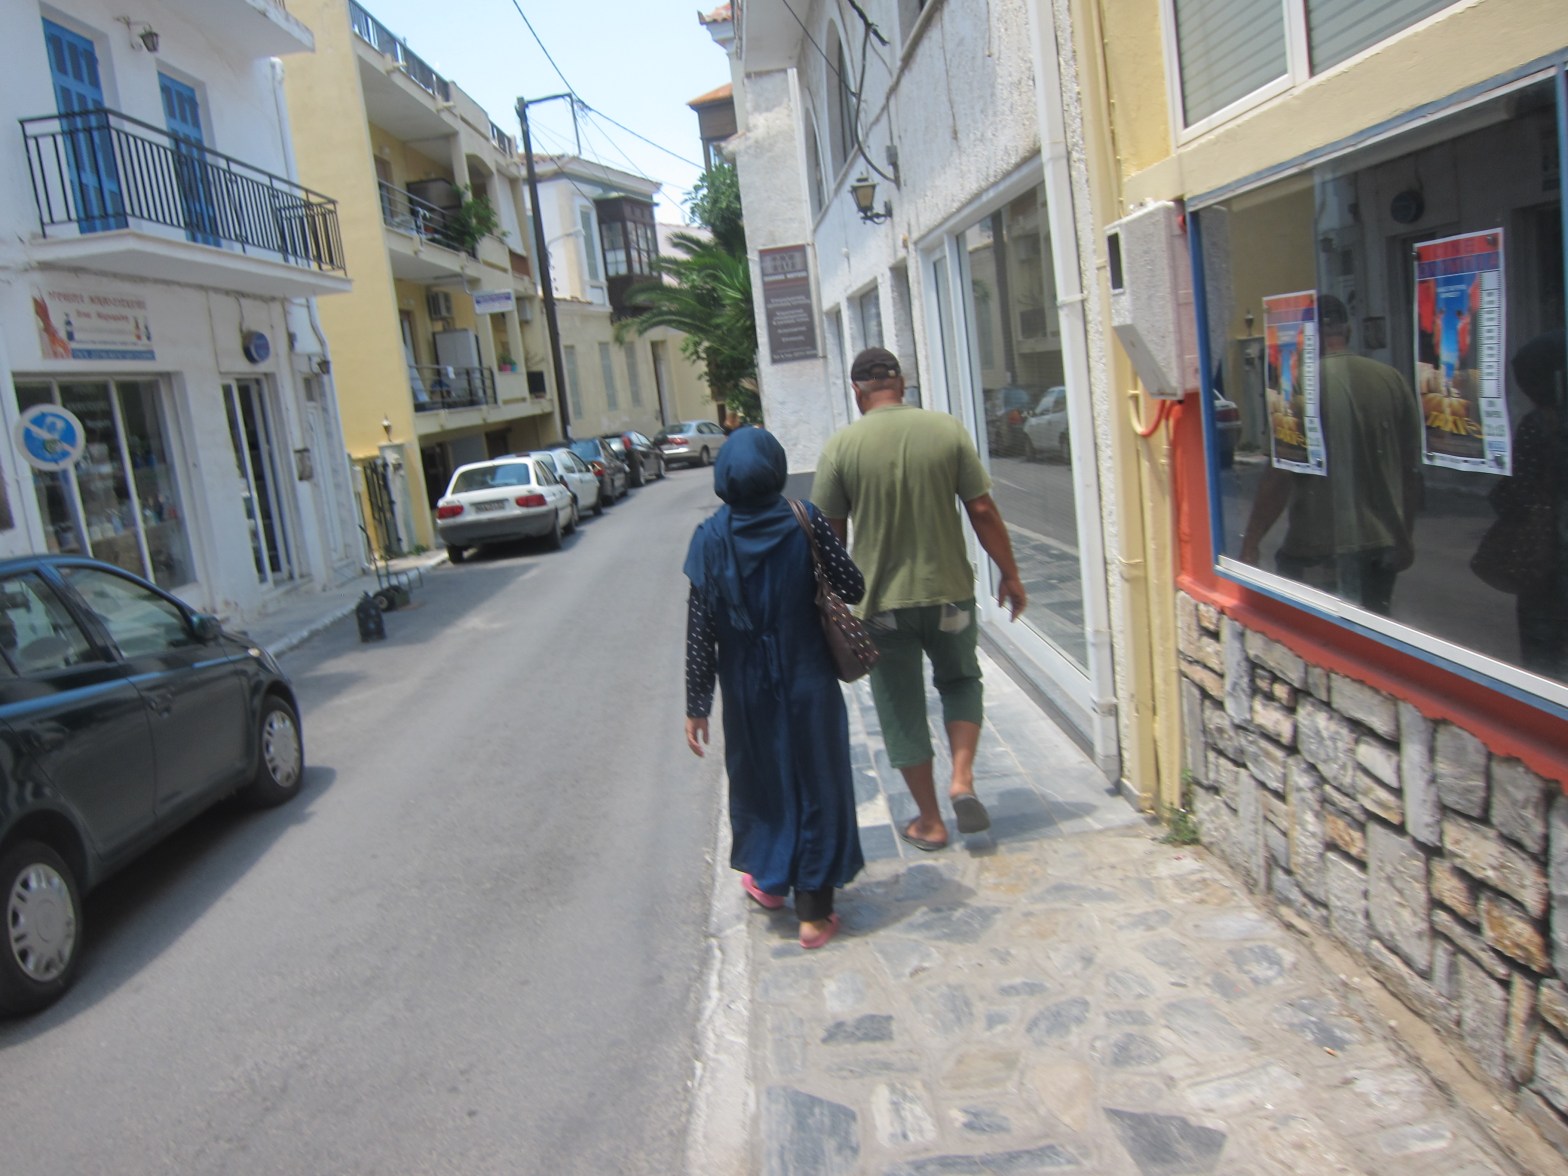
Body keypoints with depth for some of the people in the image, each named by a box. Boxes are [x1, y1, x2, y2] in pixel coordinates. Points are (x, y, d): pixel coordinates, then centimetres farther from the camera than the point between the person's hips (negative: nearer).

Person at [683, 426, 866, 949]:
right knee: (816, 786, 11)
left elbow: (700, 631, -8)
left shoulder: (711, 538, -9)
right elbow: (852, 589, -7)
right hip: (809, 685, -1)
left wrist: (696, 705, -1)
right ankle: (813, 911, 16)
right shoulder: (805, 521, -11)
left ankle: (767, 878, 41)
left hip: (747, 692, 1)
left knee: (758, 778, 22)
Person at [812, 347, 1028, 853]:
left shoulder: (841, 446, -8)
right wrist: (1010, 574, 8)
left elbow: (830, 534, -4)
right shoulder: (946, 429, -5)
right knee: (961, 680, 26)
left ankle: (930, 823, 21)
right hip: (948, 592, 2)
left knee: (902, 711, 12)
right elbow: (983, 511, -4)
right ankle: (962, 779, 7)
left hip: (880, 602, -1)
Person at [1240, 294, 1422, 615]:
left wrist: (1250, 544, -7)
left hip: (1318, 552, -5)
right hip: (1383, 544, 6)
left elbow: (1280, 478, -16)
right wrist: (1405, 537, 21)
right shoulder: (1392, 380, 2)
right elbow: (1412, 470, 9)